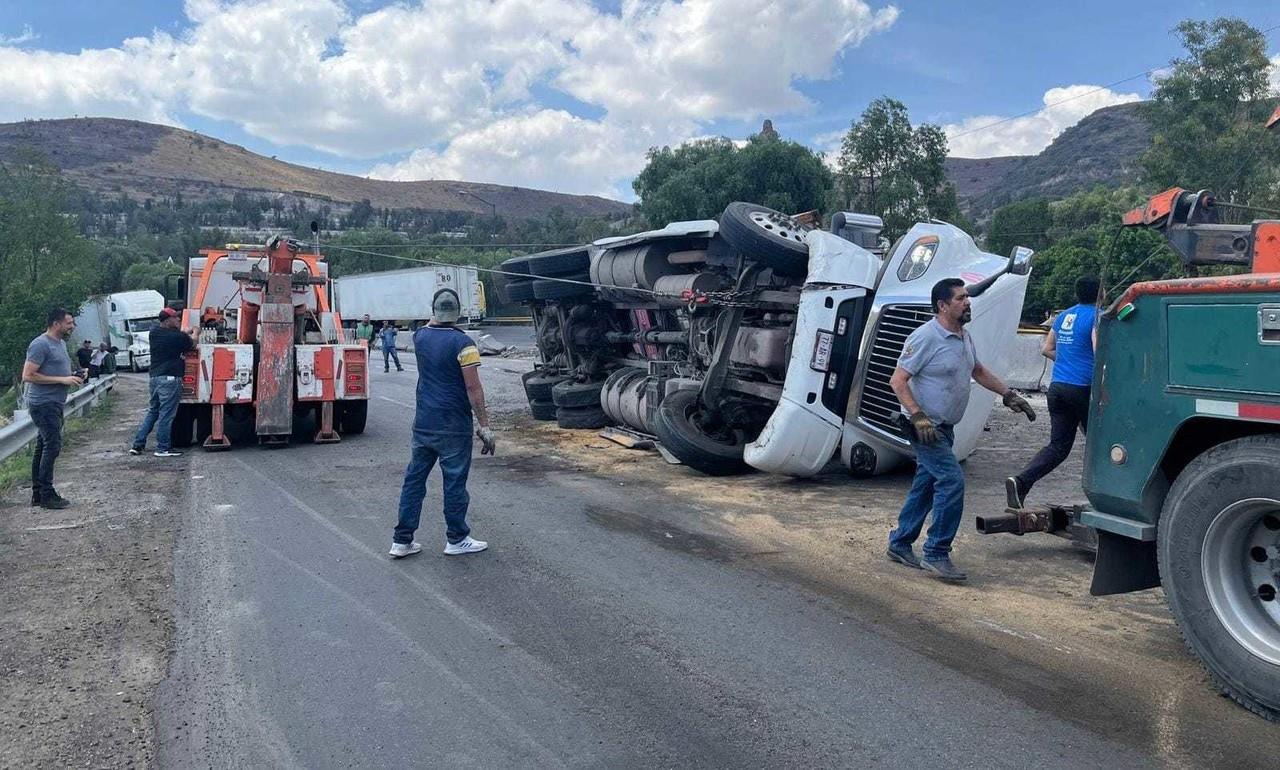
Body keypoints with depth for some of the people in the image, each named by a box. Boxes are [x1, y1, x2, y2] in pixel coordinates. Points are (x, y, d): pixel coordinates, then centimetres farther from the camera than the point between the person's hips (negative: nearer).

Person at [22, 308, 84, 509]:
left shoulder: (61, 343, 16)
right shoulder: (40, 344, -14)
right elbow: (28, 375, -19)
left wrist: (73, 377, 9)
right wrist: (62, 380, -20)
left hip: (54, 404, 10)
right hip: (43, 404, -10)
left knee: (43, 448, 12)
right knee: (52, 446, -10)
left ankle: (38, 493, 18)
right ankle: (46, 495, -5)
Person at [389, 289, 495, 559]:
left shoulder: (420, 336, 3)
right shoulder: (462, 343, -14)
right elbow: (473, 389, -16)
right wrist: (484, 426, -12)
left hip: (423, 423, 6)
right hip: (453, 426, -6)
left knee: (414, 478, 13)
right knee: (455, 482, 6)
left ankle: (402, 539, 17)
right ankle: (456, 539, 17)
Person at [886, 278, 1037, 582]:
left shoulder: (965, 337, 10)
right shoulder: (926, 337, -18)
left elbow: (978, 371, 27)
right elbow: (898, 381, -19)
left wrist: (1009, 395, 22)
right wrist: (919, 417, -26)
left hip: (944, 428, 9)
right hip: (926, 427, -9)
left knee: (925, 486, 14)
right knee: (952, 481, -15)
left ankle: (900, 545, 25)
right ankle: (936, 554, -7)